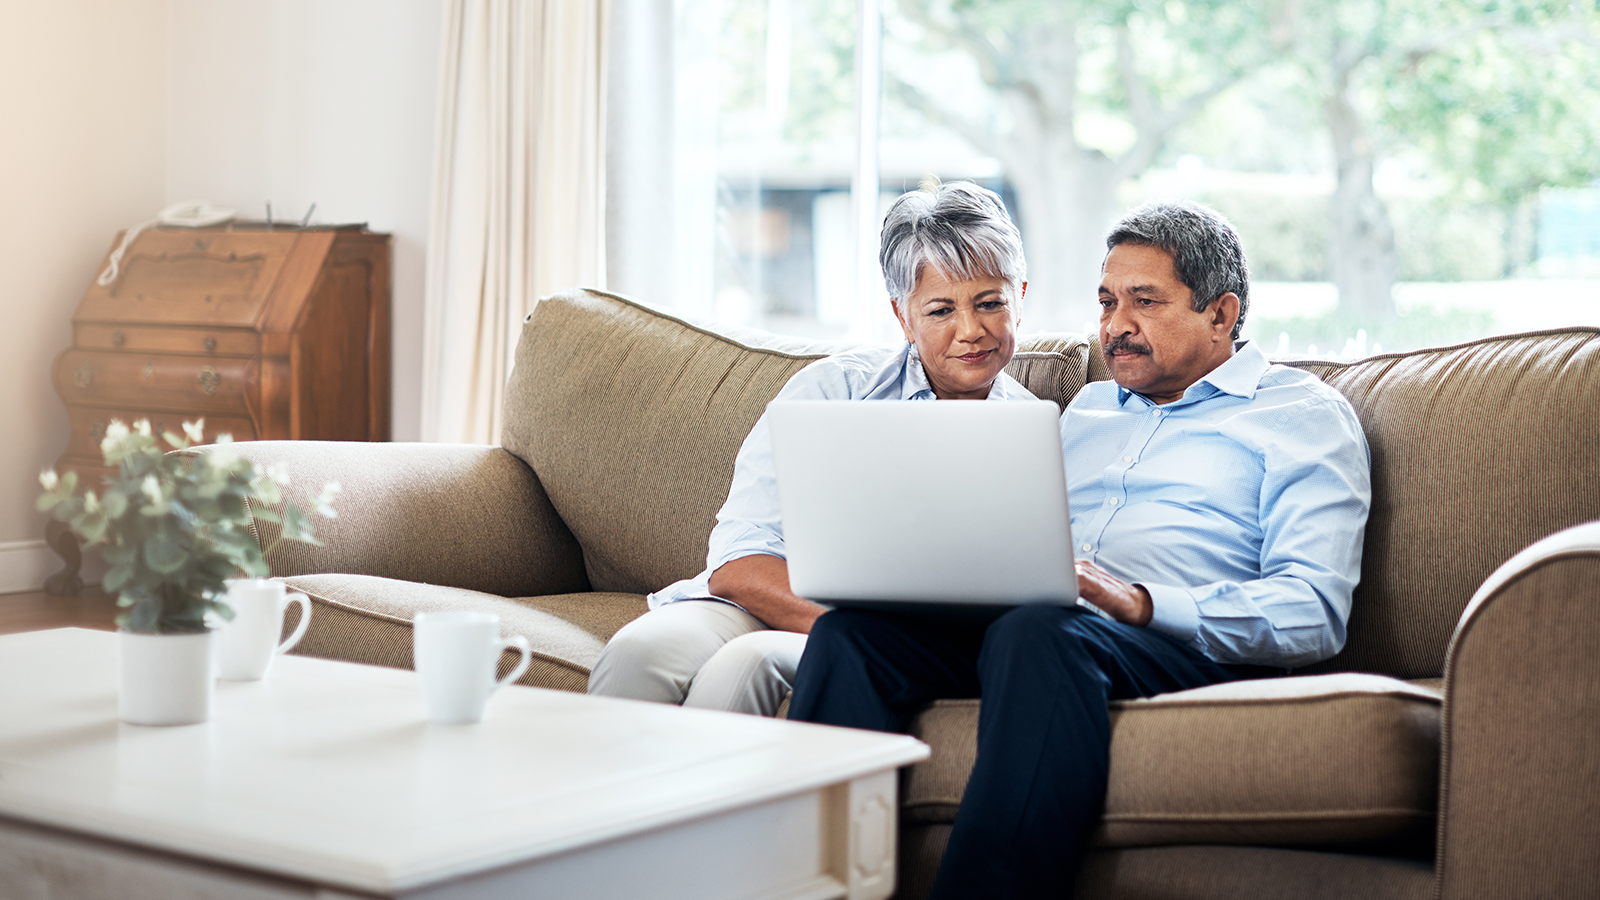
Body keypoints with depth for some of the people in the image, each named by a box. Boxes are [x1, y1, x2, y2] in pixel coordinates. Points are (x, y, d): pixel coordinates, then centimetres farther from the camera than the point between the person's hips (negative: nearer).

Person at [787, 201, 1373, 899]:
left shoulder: (1304, 414, 10)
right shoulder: (1088, 408, 31)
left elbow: (1313, 613, -4)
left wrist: (1142, 603, -19)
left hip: (1177, 645, -6)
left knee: (1034, 634, -40)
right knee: (850, 627, -23)